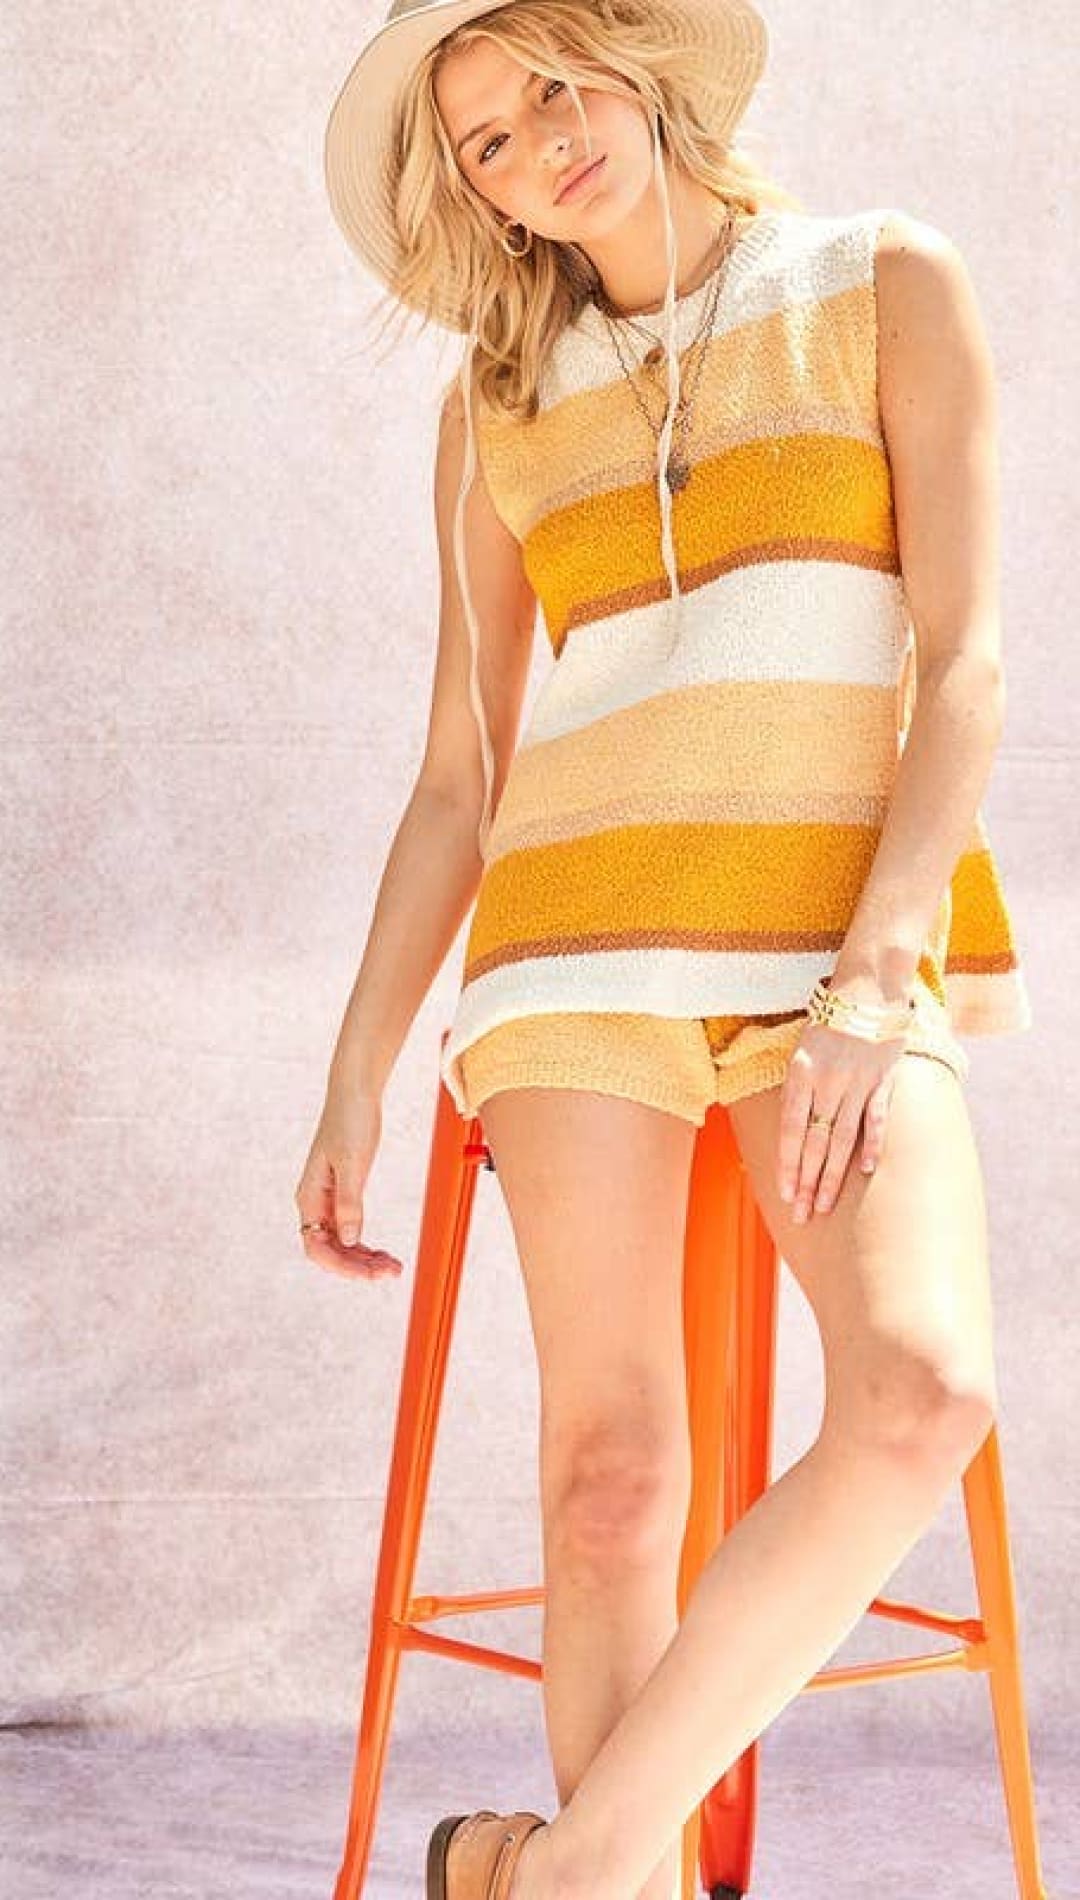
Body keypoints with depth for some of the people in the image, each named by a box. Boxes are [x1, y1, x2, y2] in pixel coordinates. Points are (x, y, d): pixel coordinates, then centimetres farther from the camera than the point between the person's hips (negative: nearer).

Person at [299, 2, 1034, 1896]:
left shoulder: (888, 285, 8)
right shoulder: (499, 404, 15)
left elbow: (965, 660, -1)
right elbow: (457, 778, 16)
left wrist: (874, 984, -13)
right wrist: (354, 1085, 9)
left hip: (843, 943, -2)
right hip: (582, 937, 2)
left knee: (919, 1396, -24)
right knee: (611, 1474, -9)